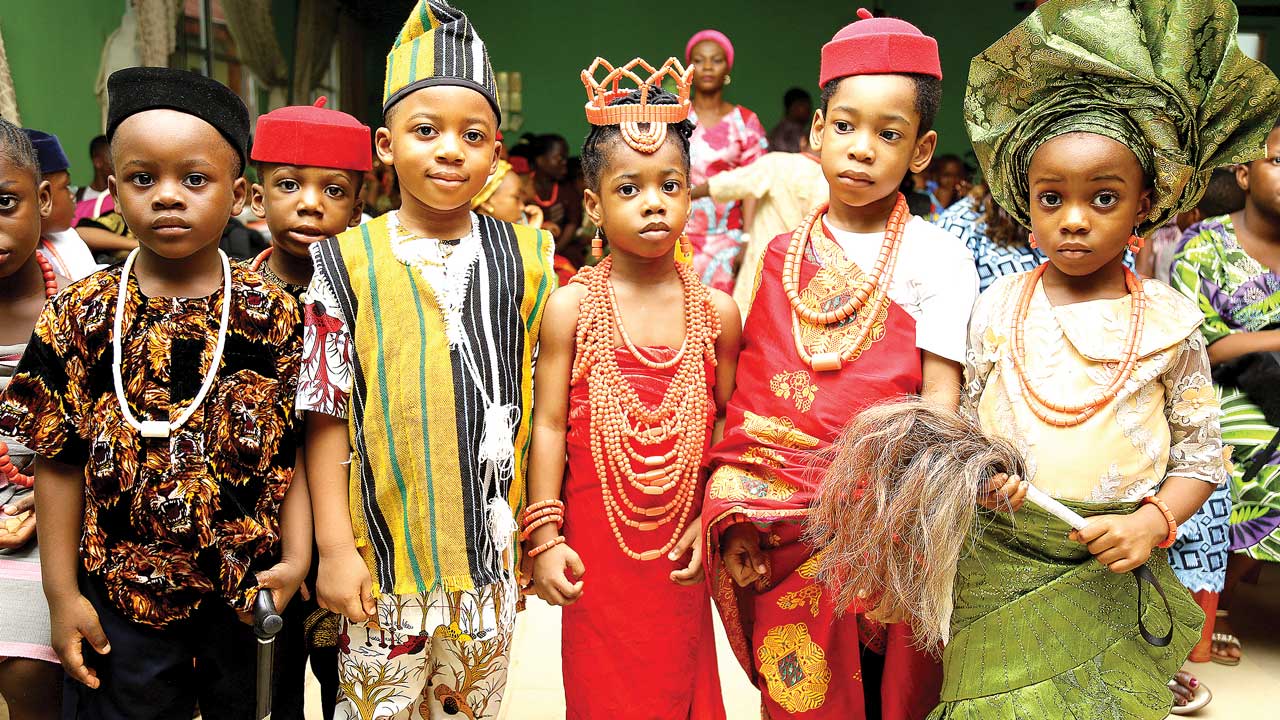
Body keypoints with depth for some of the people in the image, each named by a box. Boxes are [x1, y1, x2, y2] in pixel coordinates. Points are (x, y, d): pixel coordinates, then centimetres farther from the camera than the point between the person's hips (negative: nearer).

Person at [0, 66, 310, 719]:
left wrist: (295, 557, -9)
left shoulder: (272, 316, -6)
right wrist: (62, 593, -1)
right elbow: (60, 462, -1)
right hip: (119, 590, 0)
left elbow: (292, 448, -3)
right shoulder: (79, 317, -5)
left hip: (249, 590, 0)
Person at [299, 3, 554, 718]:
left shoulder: (527, 257, 0)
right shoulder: (346, 262, -5)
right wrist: (334, 546, -5)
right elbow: (328, 415, -3)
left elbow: (543, 405, 3)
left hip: (490, 552, 1)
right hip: (382, 552, -1)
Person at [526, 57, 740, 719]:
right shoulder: (572, 306, -6)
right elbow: (549, 423, -4)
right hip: (595, 543, -1)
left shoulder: (716, 311, -2)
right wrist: (544, 536, -6)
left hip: (681, 548, 2)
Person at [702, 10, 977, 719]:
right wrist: (729, 514, 1)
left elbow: (940, 405, -7)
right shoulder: (777, 249, 5)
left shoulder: (937, 258, -4)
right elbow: (741, 390, 6)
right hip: (777, 528, 3)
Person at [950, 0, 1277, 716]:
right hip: (996, 568, 1)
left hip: (1111, 576, -1)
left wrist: (1154, 519, -13)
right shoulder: (998, 308, -1)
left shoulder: (1171, 321, -4)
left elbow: (1200, 452, 3)